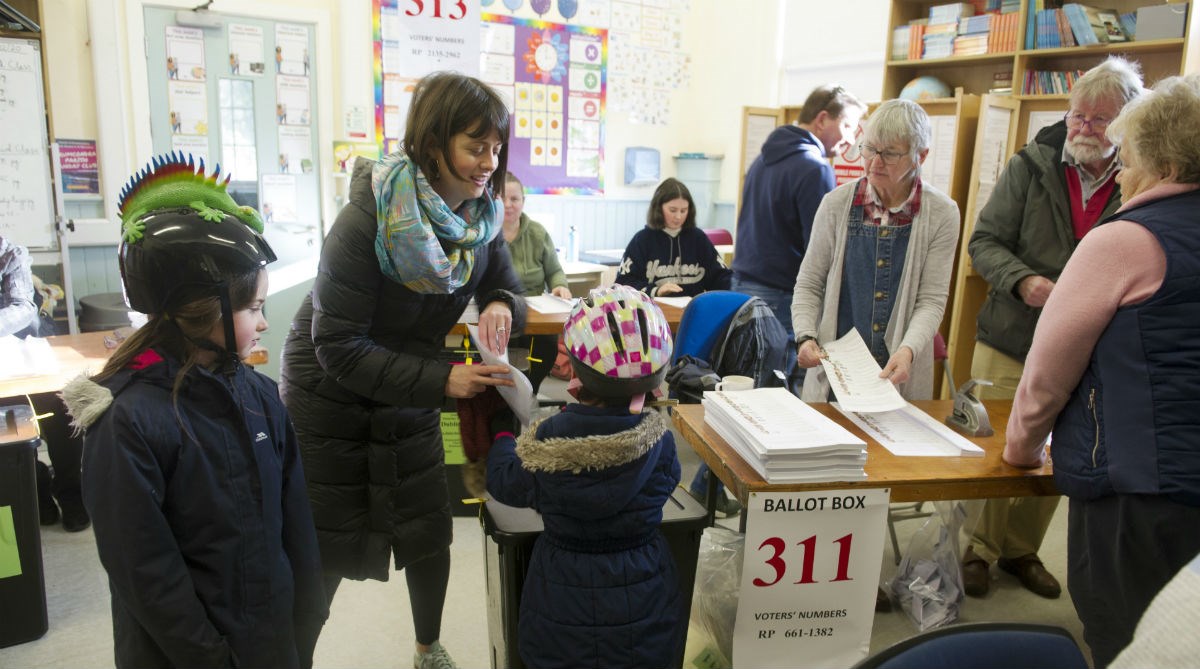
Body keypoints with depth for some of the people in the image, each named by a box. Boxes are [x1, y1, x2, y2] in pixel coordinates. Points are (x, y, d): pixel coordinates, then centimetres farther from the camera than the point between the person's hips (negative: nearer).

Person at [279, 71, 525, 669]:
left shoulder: (481, 216, -10)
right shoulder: (367, 220, -27)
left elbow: (506, 292, 3)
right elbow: (338, 347, -26)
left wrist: (501, 307, -22)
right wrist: (442, 380, -34)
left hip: (408, 400, 5)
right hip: (331, 399, -4)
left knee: (428, 535, 10)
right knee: (325, 552, 5)